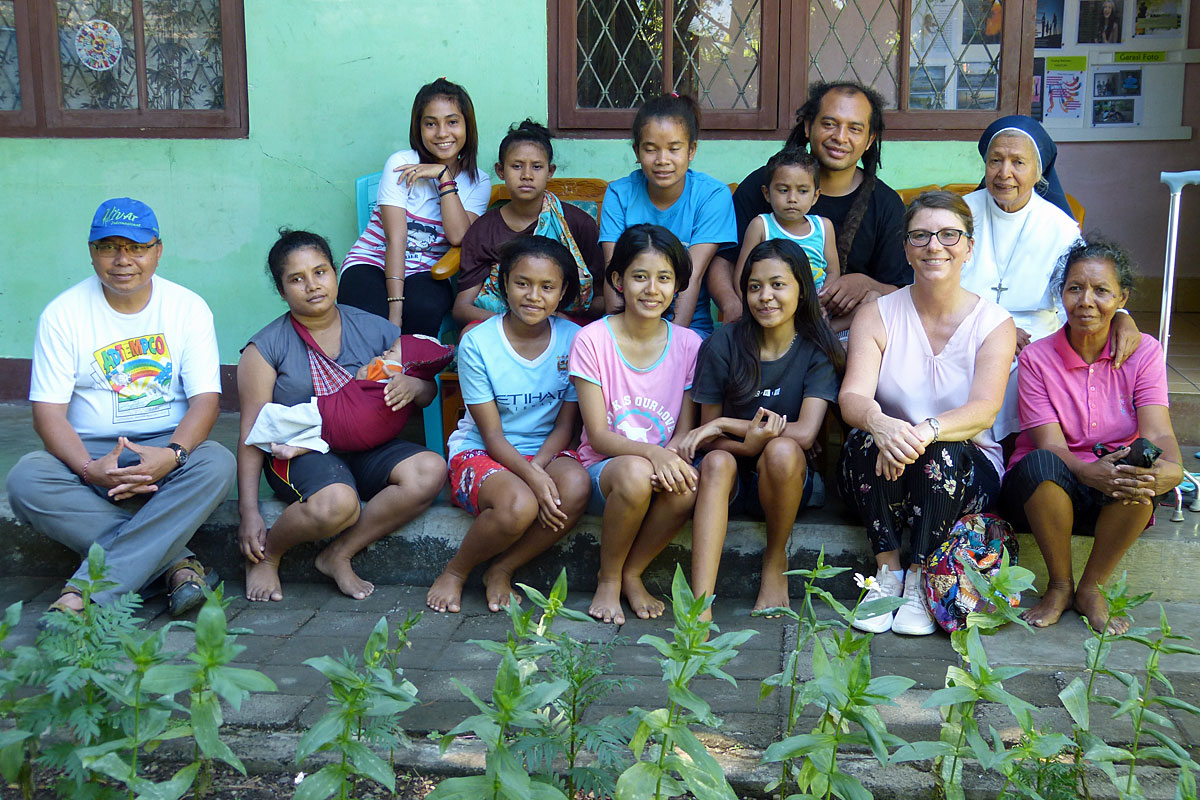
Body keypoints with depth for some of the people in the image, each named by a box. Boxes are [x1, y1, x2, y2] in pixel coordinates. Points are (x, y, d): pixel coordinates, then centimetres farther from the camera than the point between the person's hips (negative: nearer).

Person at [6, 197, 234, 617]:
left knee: (217, 464, -33)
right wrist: (89, 469, -25)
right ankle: (177, 561, -28)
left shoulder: (188, 308, 1)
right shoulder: (63, 313, 0)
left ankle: (87, 588, -33)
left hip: (167, 448, 0)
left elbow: (205, 398, -5)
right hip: (88, 452, 0)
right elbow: (48, 411, -5)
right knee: (26, 480, -30)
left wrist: (172, 455, -26)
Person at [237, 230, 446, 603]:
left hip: (368, 448, 4)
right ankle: (266, 555, -3)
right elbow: (252, 432, -3)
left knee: (430, 471, -25)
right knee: (337, 503, -37)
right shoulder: (267, 347, 0)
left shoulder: (376, 331, 7)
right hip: (301, 454, -4)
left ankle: (338, 555, -10)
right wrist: (249, 513, -11)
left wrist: (413, 386, -14)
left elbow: (428, 391, 14)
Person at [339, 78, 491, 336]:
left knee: (424, 308, -34)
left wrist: (444, 176, -16)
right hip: (373, 262, -2)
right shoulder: (401, 164, -6)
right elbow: (396, 238, -14)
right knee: (373, 322, -34)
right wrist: (395, 307, -23)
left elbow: (459, 236, -15)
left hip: (426, 274, 2)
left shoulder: (479, 183, 3)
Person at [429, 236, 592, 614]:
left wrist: (538, 467, -20)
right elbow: (493, 435, -11)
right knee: (519, 505, -35)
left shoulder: (573, 339, -3)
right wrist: (532, 478, -28)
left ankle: (502, 569, -9)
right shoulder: (477, 343, -11)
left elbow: (565, 424, -1)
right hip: (482, 452, -3)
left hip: (547, 452, 3)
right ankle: (455, 571, -3)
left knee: (576, 486, -32)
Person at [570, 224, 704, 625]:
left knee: (688, 485, -33)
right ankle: (608, 579, -9)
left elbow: (685, 430, 2)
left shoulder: (687, 344, 2)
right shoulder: (592, 340, -7)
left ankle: (632, 573, -6)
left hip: (664, 467, 2)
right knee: (635, 474, -37)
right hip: (603, 470, -2)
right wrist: (649, 452, -30)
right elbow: (598, 435, -11)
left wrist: (672, 454, -22)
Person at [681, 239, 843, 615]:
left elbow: (804, 434, -16)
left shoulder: (817, 350, -3)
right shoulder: (724, 344, -2)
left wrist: (726, 424, -17)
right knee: (716, 461, -33)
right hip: (733, 479, 1)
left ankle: (775, 562, -8)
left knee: (782, 450, -34)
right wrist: (750, 444, -24)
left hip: (787, 479, -1)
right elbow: (707, 438, -2)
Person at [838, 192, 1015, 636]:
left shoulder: (994, 323, -2)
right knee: (868, 439, -31)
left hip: (966, 472, 0)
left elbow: (984, 409, -19)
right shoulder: (877, 316, 0)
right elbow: (852, 396, -15)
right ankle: (888, 573, -18)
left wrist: (927, 431, -41)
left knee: (943, 451, -33)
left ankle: (918, 581, -17)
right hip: (877, 474, 1)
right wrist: (879, 423, -41)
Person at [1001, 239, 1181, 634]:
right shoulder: (1036, 358, -6)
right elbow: (1049, 445, -16)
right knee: (1041, 464, -35)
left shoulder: (1144, 352, -1)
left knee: (1144, 466, -32)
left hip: (1117, 502, 1)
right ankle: (1060, 586, -12)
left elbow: (1158, 433, -14)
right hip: (1046, 493, -1)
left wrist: (1171, 467, -39)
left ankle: (1091, 588, -12)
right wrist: (1090, 472, -38)